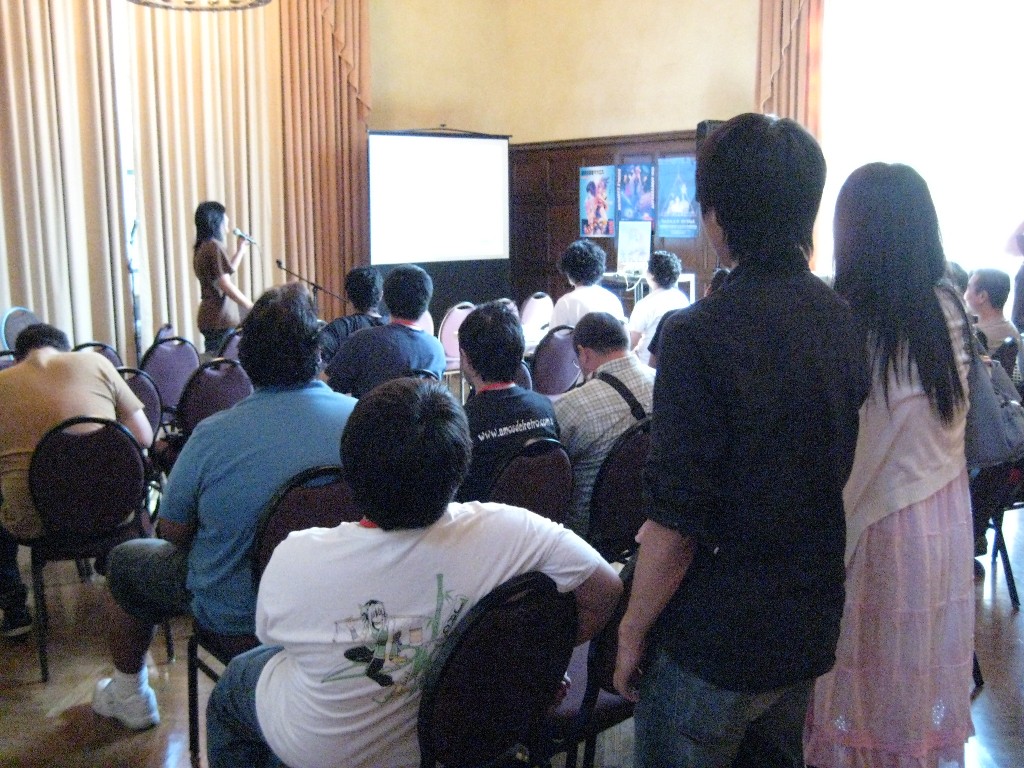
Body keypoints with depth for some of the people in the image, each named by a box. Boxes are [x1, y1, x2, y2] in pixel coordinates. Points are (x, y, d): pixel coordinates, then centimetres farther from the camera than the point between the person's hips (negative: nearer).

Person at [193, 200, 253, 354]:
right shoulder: (214, 246, -12)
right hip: (221, 318, -9)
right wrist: (251, 307, -10)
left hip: (209, 316, 9)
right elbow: (225, 285, -15)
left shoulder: (202, 248, 15)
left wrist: (240, 250, 28)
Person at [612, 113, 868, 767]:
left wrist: (633, 631, -9)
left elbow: (677, 520, -22)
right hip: (814, 632, 7)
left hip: (714, 641, -6)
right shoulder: (847, 320, -1)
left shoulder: (701, 335, -23)